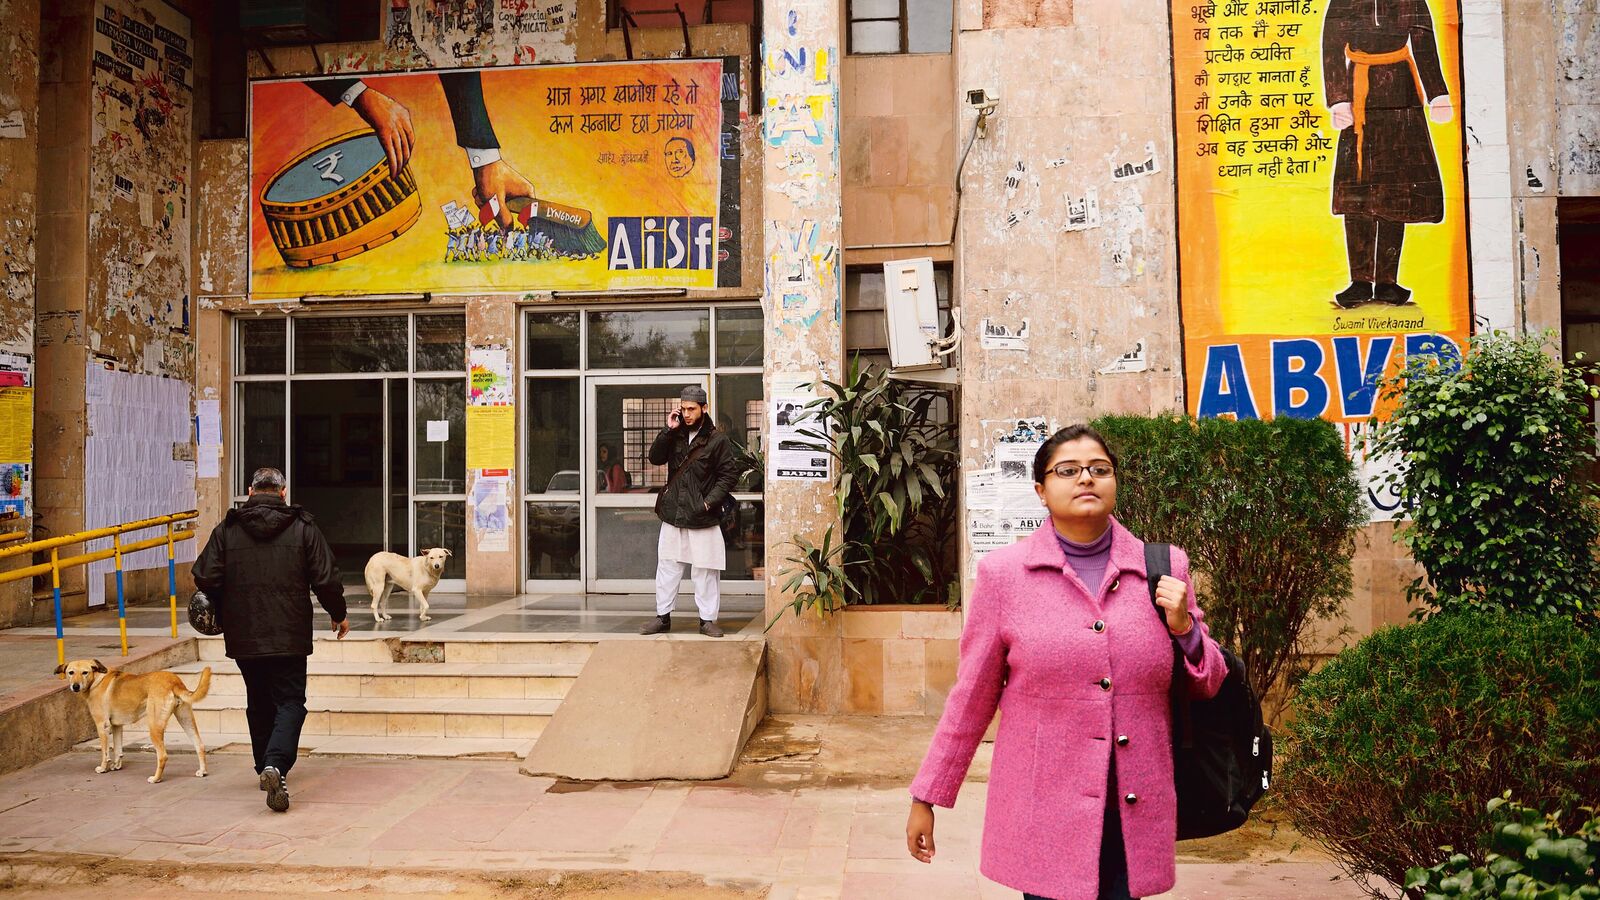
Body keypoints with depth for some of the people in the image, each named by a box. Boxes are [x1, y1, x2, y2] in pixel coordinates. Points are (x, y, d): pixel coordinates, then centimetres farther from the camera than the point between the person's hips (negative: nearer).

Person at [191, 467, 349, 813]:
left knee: (259, 703, 18)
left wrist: (223, 611, 17)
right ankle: (277, 764, -20)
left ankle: (265, 768, 27)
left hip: (243, 637, 3)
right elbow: (326, 579, -5)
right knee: (290, 702, 1)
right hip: (289, 636, -3)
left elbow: (205, 578, -3)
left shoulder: (226, 529, 2)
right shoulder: (303, 528, -3)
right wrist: (339, 614, 11)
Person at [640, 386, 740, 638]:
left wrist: (710, 501, -14)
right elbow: (655, 458, -1)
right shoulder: (676, 435, 7)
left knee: (705, 571, 1)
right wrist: (668, 430, -11)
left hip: (702, 517, -4)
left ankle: (707, 620, 10)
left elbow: (729, 474, -6)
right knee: (667, 567, 10)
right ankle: (662, 616, 19)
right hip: (673, 513, 4)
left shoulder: (717, 440, -5)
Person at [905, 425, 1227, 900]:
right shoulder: (1003, 573, -3)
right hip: (1043, 813, -2)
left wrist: (1184, 627, -7)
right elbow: (971, 698, 3)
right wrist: (926, 798, 4)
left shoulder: (1165, 567, 3)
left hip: (1134, 815, 2)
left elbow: (1208, 686, 12)